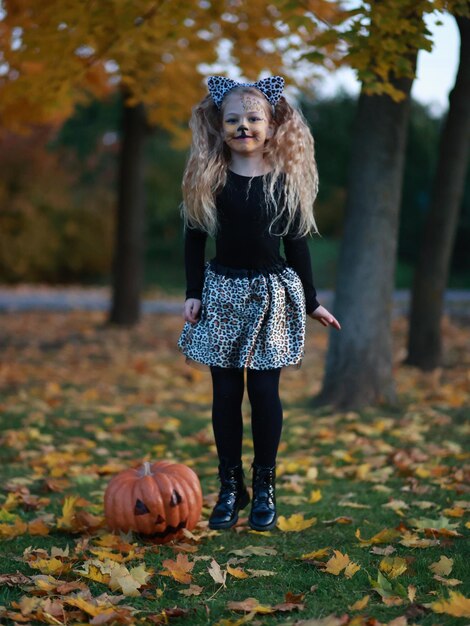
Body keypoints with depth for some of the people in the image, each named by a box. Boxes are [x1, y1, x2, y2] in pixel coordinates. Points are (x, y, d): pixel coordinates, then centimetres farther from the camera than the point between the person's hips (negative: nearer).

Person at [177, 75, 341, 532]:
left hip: (272, 293, -1)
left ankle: (264, 487, 13)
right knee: (226, 392, 3)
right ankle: (230, 487, 14)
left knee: (264, 390, 1)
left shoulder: (286, 180, 0)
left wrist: (311, 302, 9)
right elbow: (194, 237, 6)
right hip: (222, 292, 1)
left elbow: (296, 241, 6)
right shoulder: (208, 179, 1)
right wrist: (193, 293, -1)